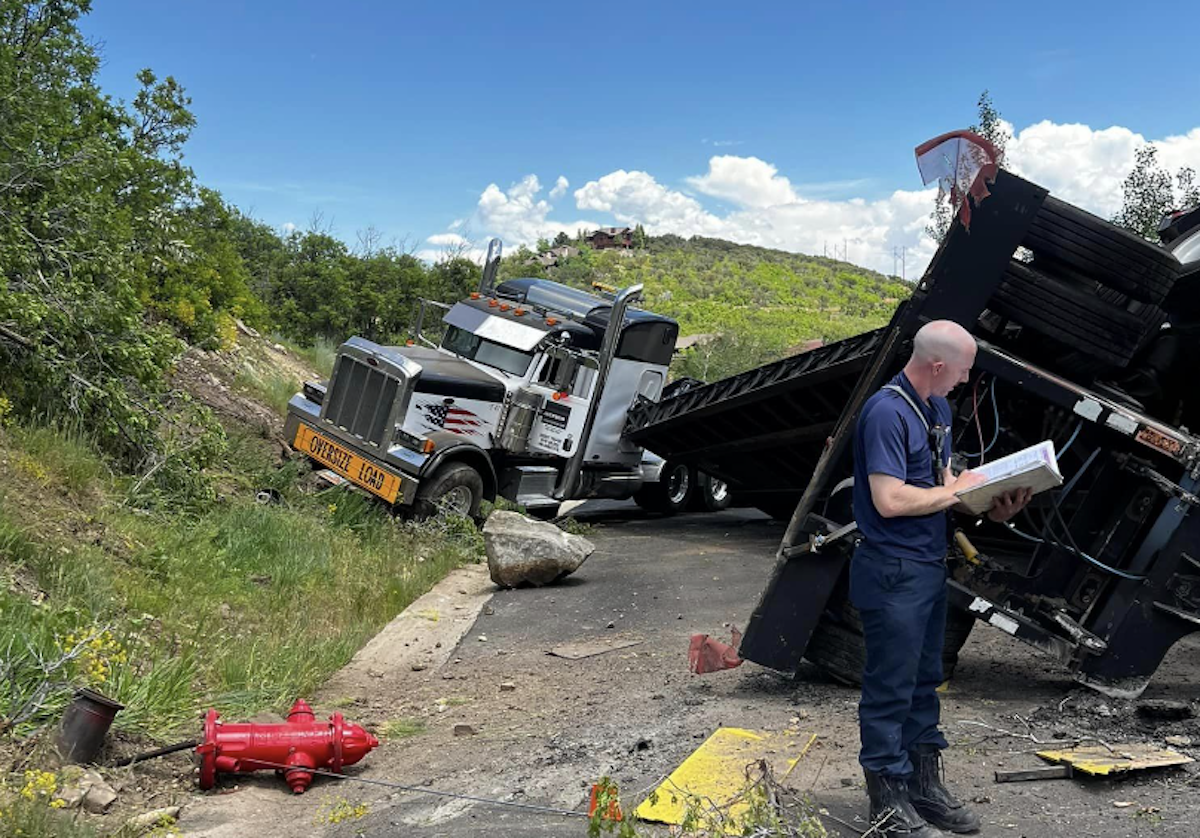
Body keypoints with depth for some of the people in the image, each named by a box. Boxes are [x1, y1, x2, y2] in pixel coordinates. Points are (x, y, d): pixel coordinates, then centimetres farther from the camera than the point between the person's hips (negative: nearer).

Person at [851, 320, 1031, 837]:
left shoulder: (938, 408, 10)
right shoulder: (886, 412, -20)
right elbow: (890, 500, -26)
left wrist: (992, 508, 1)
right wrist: (956, 491, -14)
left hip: (930, 565, 10)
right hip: (894, 572, -10)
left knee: (924, 680, 19)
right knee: (890, 688, 2)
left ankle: (925, 787, 33)